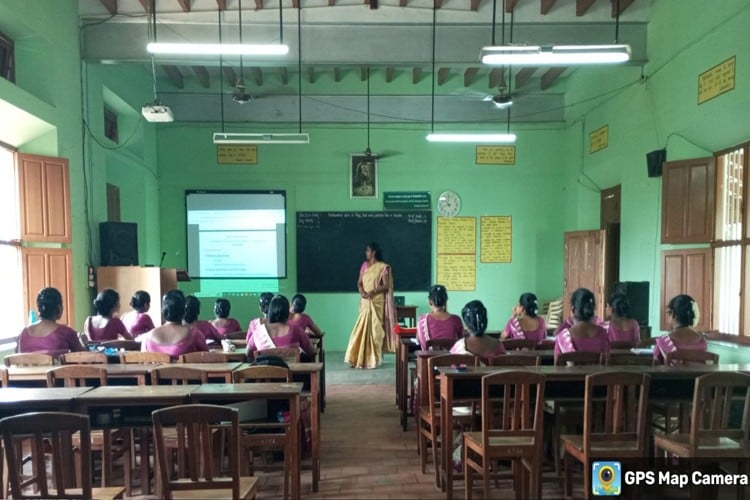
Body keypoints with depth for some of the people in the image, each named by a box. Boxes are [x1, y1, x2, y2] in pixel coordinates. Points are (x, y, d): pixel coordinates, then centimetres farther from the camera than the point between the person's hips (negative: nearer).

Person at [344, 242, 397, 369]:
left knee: (375, 329, -2)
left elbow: (386, 286, -10)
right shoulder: (364, 265, 11)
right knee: (362, 328, 2)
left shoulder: (383, 267, -7)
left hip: (377, 302, -5)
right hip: (365, 302, 5)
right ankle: (361, 358, 8)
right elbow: (359, 282, 9)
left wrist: (373, 291, -22)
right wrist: (362, 291, -11)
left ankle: (374, 358, 7)